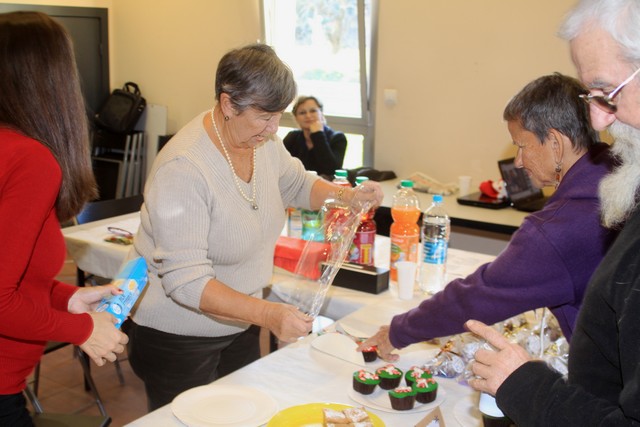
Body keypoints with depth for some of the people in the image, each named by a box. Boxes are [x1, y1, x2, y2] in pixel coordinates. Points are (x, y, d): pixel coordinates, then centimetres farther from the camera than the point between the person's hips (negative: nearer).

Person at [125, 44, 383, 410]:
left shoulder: (264, 141, -5)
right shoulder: (183, 169, -28)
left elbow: (297, 184, 15)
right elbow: (185, 280, -31)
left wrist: (347, 196, -4)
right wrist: (267, 313, -40)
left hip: (240, 323, 7)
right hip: (179, 336, -7)